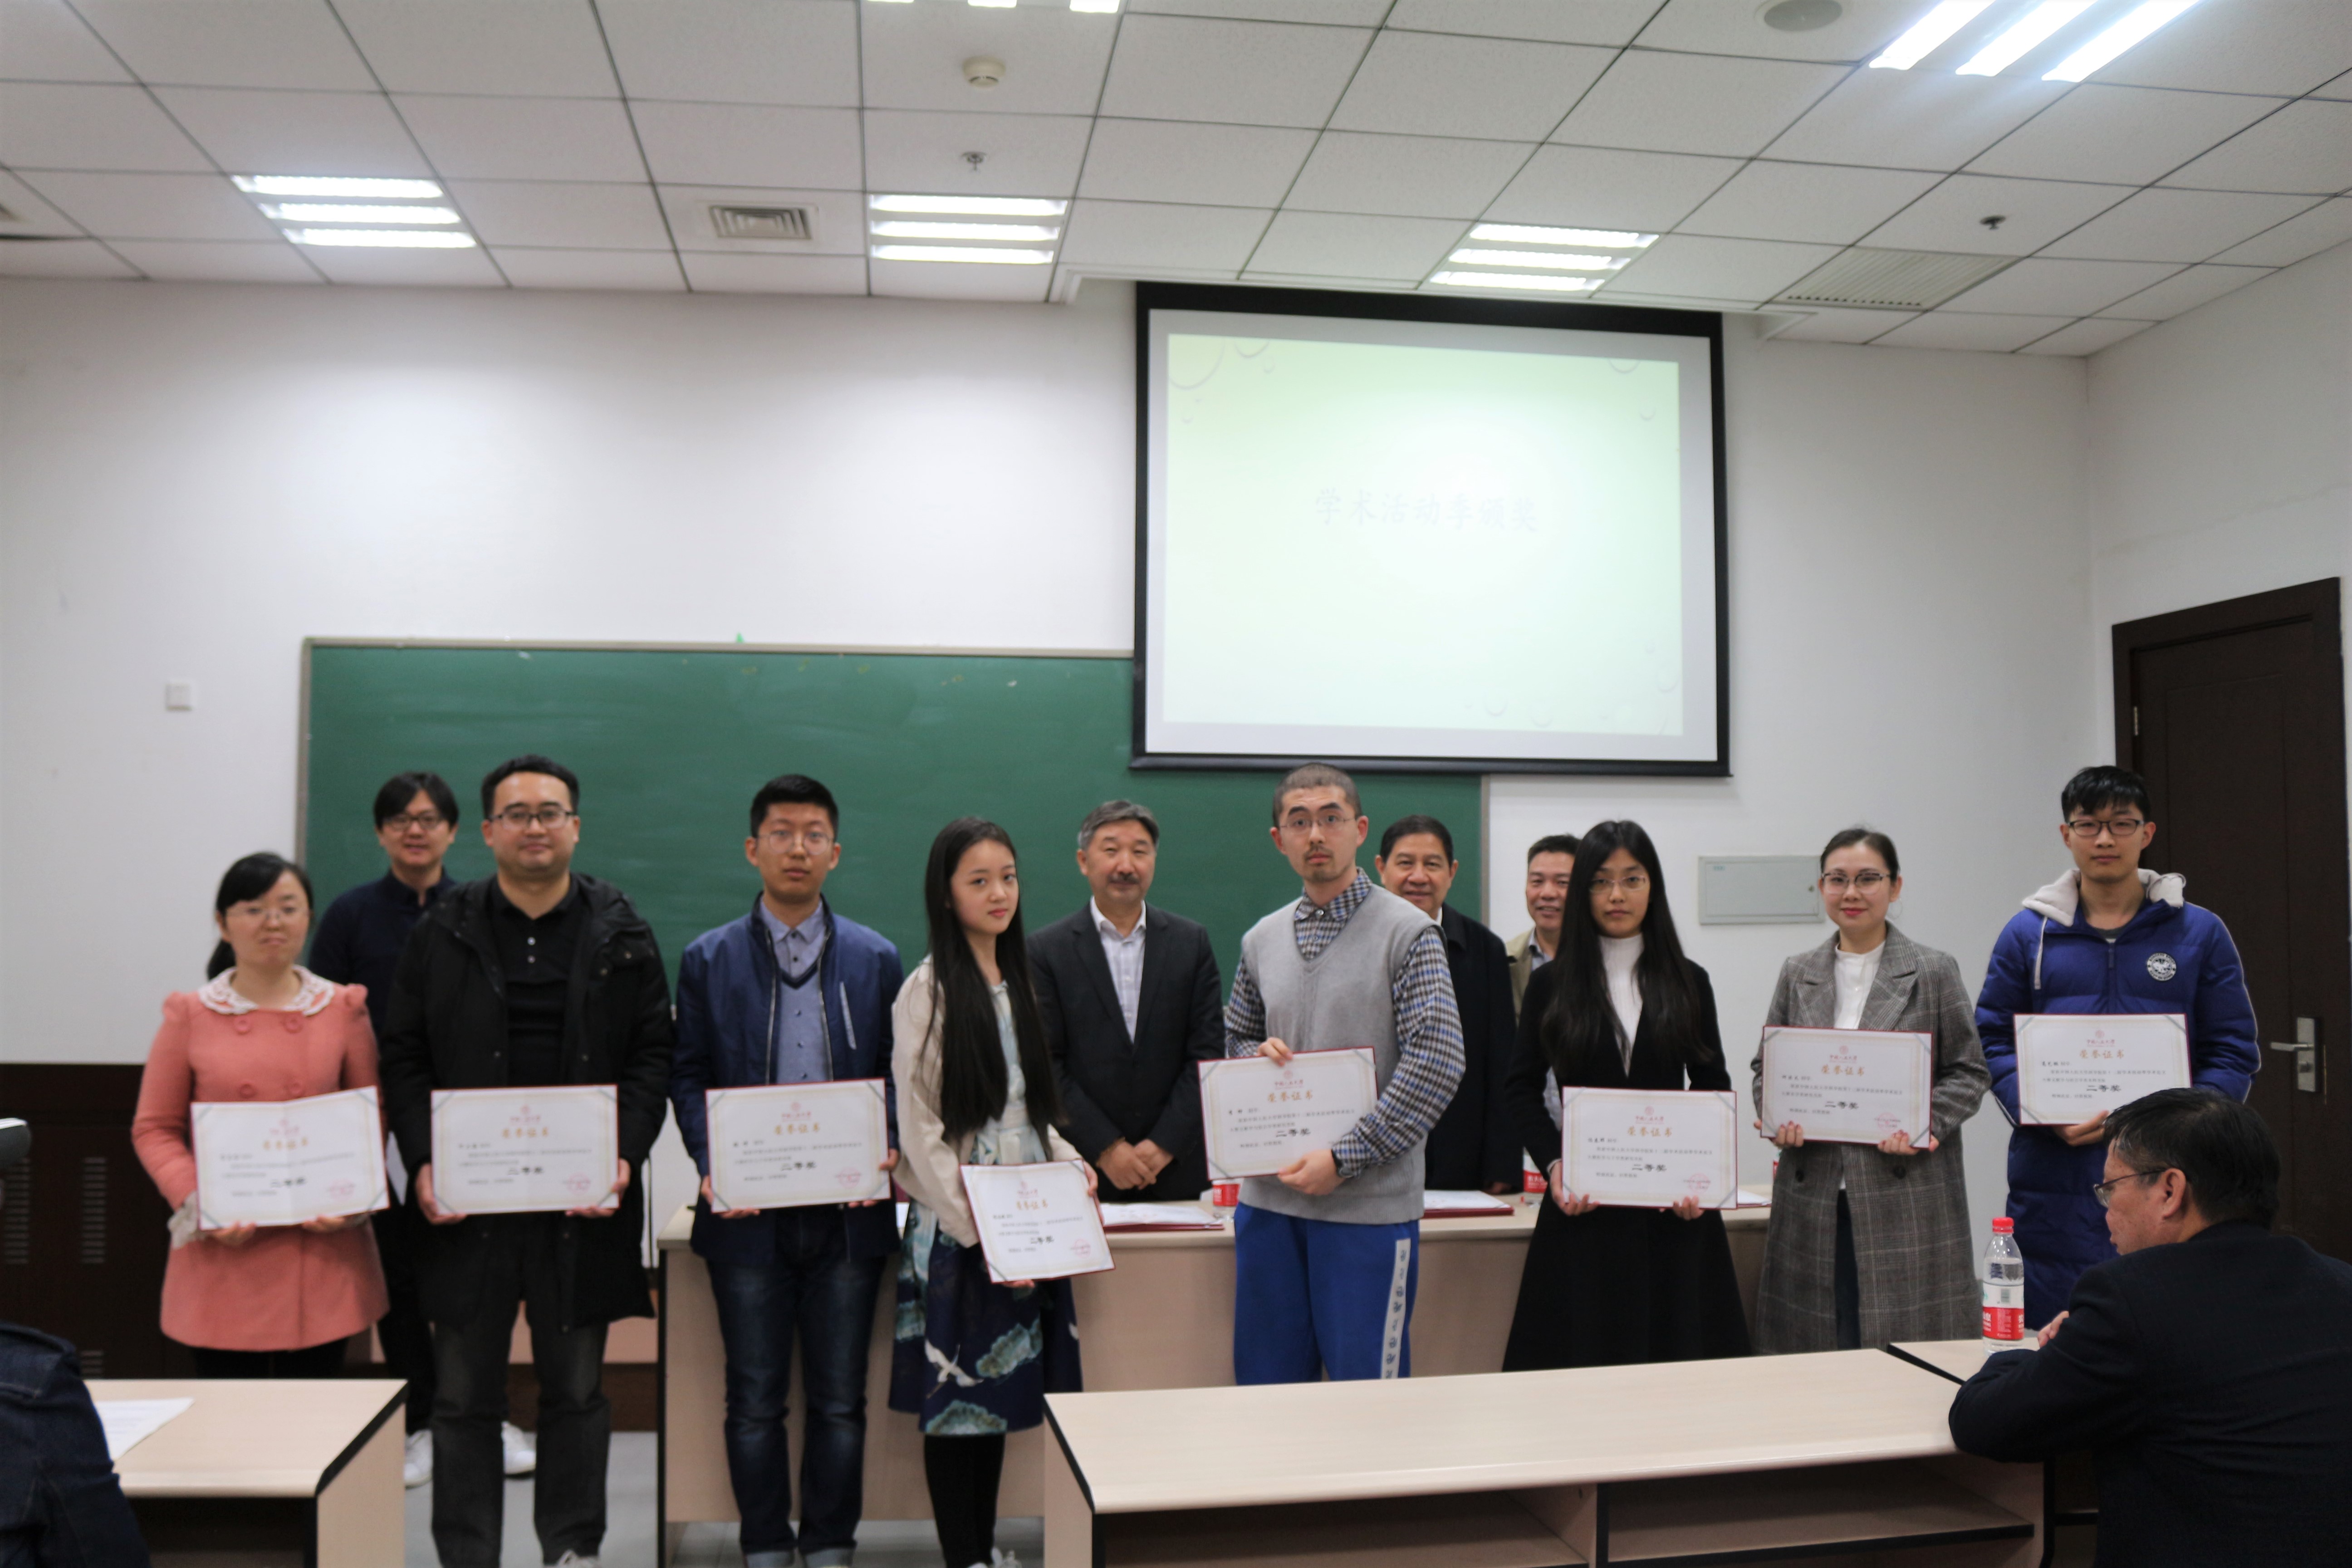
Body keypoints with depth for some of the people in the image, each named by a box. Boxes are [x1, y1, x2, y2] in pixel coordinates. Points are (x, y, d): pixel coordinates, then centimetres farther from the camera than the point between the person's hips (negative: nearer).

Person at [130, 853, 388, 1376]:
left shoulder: (343, 1009, 4)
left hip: (322, 1250, 1)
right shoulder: (191, 1015, 2)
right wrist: (196, 1205, -10)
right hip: (224, 1252, -1)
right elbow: (155, 1128, 4)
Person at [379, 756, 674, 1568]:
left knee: (576, 1390, 11)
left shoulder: (621, 935, 4)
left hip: (583, 1199, 0)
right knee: (463, 1395, 8)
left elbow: (651, 1057, 3)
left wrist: (623, 1155, -10)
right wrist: (422, 1164, -8)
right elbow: (406, 1059, 4)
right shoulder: (442, 933, 5)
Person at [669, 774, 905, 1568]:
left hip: (848, 1212, 0)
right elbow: (687, 1078, 4)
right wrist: (711, 1165, -10)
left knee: (840, 1403, 8)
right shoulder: (708, 959, 4)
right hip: (749, 1211, 0)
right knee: (755, 1403, 9)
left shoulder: (876, 959, 5)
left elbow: (898, 1076, 7)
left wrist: (889, 1154, -10)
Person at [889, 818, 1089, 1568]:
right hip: (954, 1227, -6)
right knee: (955, 1396, 1)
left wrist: (1071, 1163, 1)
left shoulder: (1019, 983, 11)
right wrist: (979, 1230, -16)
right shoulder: (928, 990, -10)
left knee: (1002, 1390, 13)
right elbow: (918, 1129, -13)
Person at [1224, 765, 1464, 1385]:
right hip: (1268, 1197, 5)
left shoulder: (1407, 932, -6)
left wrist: (1343, 1159, -16)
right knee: (1266, 1382, 13)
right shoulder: (1261, 940, 11)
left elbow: (1437, 1064, -13)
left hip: (1368, 1203, -5)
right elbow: (1234, 1039, 22)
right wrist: (1257, 1055, -3)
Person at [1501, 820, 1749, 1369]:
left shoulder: (1688, 982, 7)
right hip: (1582, 1202, -1)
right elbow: (1521, 1088, 4)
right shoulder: (1552, 984, 3)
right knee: (1583, 1353, -1)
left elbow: (1714, 1086, 9)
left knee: (1677, 1348, 3)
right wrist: (1553, 1164, -11)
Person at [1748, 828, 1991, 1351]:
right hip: (1813, 1195, 3)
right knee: (1812, 1343, 4)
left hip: (1907, 1195, -2)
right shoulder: (1798, 975, 12)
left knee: (1905, 1341, -2)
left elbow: (1970, 1071, 3)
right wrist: (1776, 1117, -4)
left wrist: (1926, 1124, -13)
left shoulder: (1934, 972, 4)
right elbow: (1763, 1065, 16)